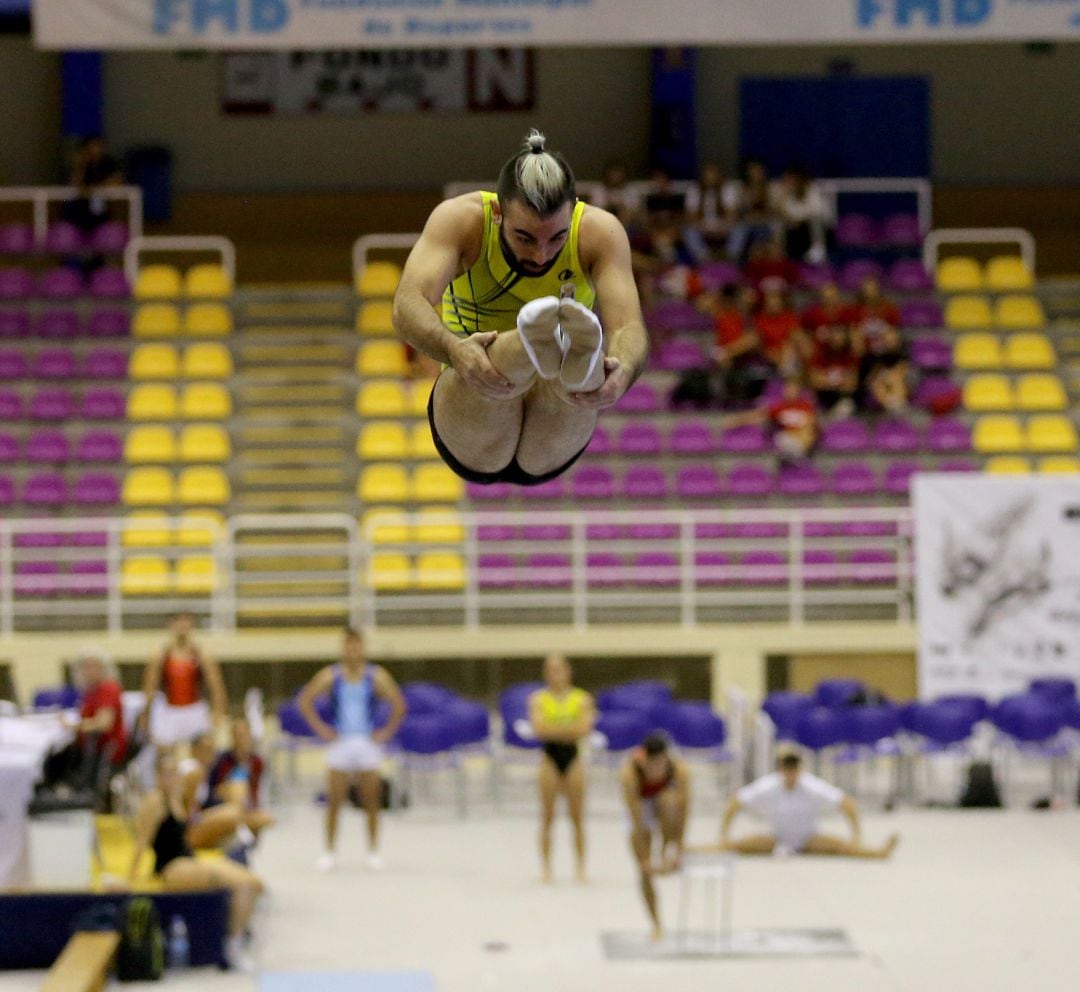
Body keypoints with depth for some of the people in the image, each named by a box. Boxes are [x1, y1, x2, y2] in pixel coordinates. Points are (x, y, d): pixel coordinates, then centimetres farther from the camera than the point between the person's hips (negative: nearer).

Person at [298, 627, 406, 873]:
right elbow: (304, 700, 2)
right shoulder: (330, 676, -2)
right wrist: (321, 728, -2)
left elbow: (399, 704, 4)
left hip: (369, 742, 1)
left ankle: (373, 851, 13)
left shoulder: (376, 676, 0)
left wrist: (387, 731, -2)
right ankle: (329, 851, 5)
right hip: (340, 742, -1)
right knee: (334, 800, -2)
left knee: (371, 801, 4)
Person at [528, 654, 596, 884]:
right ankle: (546, 867, 4)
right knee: (547, 816, 0)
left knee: (577, 817, 2)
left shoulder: (582, 699, 2)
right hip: (550, 756, 0)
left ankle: (581, 867, 6)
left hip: (572, 756, 0)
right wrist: (568, 729, -14)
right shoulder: (539, 699, 1)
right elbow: (539, 728, -13)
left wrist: (554, 729, -15)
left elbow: (584, 728, -12)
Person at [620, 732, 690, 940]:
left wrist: (678, 847, -28)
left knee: (669, 800, -38)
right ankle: (656, 925, 9)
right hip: (642, 808, 0)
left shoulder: (679, 770, -32)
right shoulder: (630, 773, -36)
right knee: (645, 872, -7)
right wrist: (645, 860, -31)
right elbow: (638, 822, -33)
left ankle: (669, 850, -20)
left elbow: (683, 811, -27)